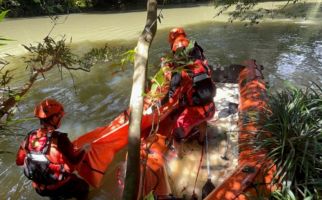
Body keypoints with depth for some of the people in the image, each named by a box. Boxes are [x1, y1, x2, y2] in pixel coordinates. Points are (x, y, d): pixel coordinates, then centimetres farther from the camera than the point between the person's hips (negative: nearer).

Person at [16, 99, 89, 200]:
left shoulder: (30, 137, -15)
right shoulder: (60, 139, -31)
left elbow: (19, 161, 0)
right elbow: (74, 161, -20)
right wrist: (84, 149, -3)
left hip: (40, 188, 6)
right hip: (61, 187, -5)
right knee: (83, 186, 25)